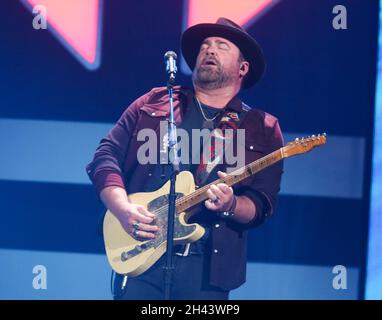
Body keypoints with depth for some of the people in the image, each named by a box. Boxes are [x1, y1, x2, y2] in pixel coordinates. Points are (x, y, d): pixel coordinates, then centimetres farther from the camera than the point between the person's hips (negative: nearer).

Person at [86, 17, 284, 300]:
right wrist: (124, 209, -10)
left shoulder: (263, 130, 11)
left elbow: (263, 204, 3)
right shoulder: (154, 103, 13)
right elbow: (106, 157, 7)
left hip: (208, 267, 0)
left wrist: (231, 206, -19)